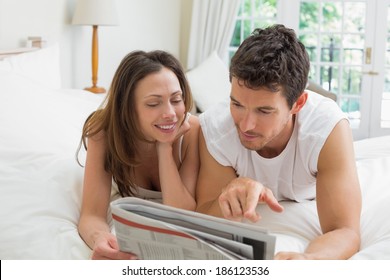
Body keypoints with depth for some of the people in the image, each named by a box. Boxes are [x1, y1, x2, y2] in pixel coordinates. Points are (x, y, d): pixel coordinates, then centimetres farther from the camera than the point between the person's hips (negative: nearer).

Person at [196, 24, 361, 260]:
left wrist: (306, 260, -62)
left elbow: (345, 231, -38)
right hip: (252, 221, 0)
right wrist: (230, 194, -48)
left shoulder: (329, 128, -36)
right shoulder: (213, 128, -31)